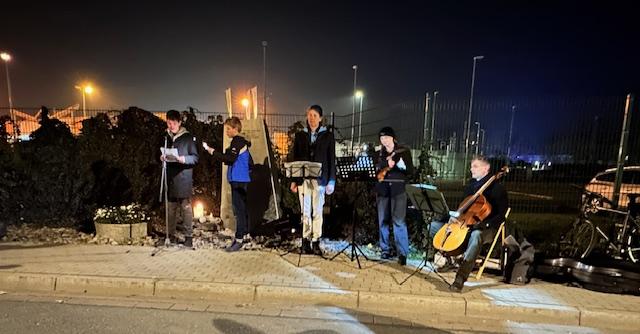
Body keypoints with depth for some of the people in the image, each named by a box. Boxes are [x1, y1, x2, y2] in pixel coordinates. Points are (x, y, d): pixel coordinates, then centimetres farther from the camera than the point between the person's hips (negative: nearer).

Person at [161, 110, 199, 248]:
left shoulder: (188, 137, 0)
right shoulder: (166, 137, 16)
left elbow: (195, 157, -4)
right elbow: (161, 154, 26)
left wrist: (182, 159, -20)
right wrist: (162, 158, 3)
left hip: (184, 178, -5)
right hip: (170, 178, 5)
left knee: (186, 207, -4)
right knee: (171, 208, 10)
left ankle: (188, 236, 3)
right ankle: (170, 235, 19)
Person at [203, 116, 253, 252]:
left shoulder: (238, 141, -11)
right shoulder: (242, 142, 17)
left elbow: (230, 158, -21)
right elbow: (250, 163, 19)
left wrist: (212, 152, -16)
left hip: (239, 181, -10)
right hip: (240, 180, 10)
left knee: (239, 209, -9)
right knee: (241, 208, 14)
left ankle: (239, 239, -6)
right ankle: (243, 233, 22)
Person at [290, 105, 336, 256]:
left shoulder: (328, 136, 5)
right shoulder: (300, 135, 11)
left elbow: (332, 160, 2)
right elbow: (294, 158, 10)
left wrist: (331, 181, -4)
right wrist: (293, 180, 5)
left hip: (320, 179, -1)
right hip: (303, 178, 2)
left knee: (317, 211, 1)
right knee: (305, 211, 4)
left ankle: (316, 242, 9)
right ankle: (306, 241, 11)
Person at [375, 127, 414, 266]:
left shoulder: (404, 151, 2)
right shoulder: (380, 152, 12)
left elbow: (411, 171, -1)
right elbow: (375, 168, 0)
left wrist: (399, 163, -18)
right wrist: (386, 163, -15)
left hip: (398, 189, -4)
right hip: (382, 189, 4)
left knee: (399, 221, -10)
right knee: (383, 220, 8)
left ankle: (402, 253, -4)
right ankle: (385, 249, 20)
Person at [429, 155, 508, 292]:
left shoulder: (497, 188, -7)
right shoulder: (470, 186, 13)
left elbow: (500, 216, -13)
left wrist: (484, 224, -28)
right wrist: (454, 217, 2)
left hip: (486, 229, -7)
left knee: (476, 235, -43)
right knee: (434, 225, -2)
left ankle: (460, 279, -44)